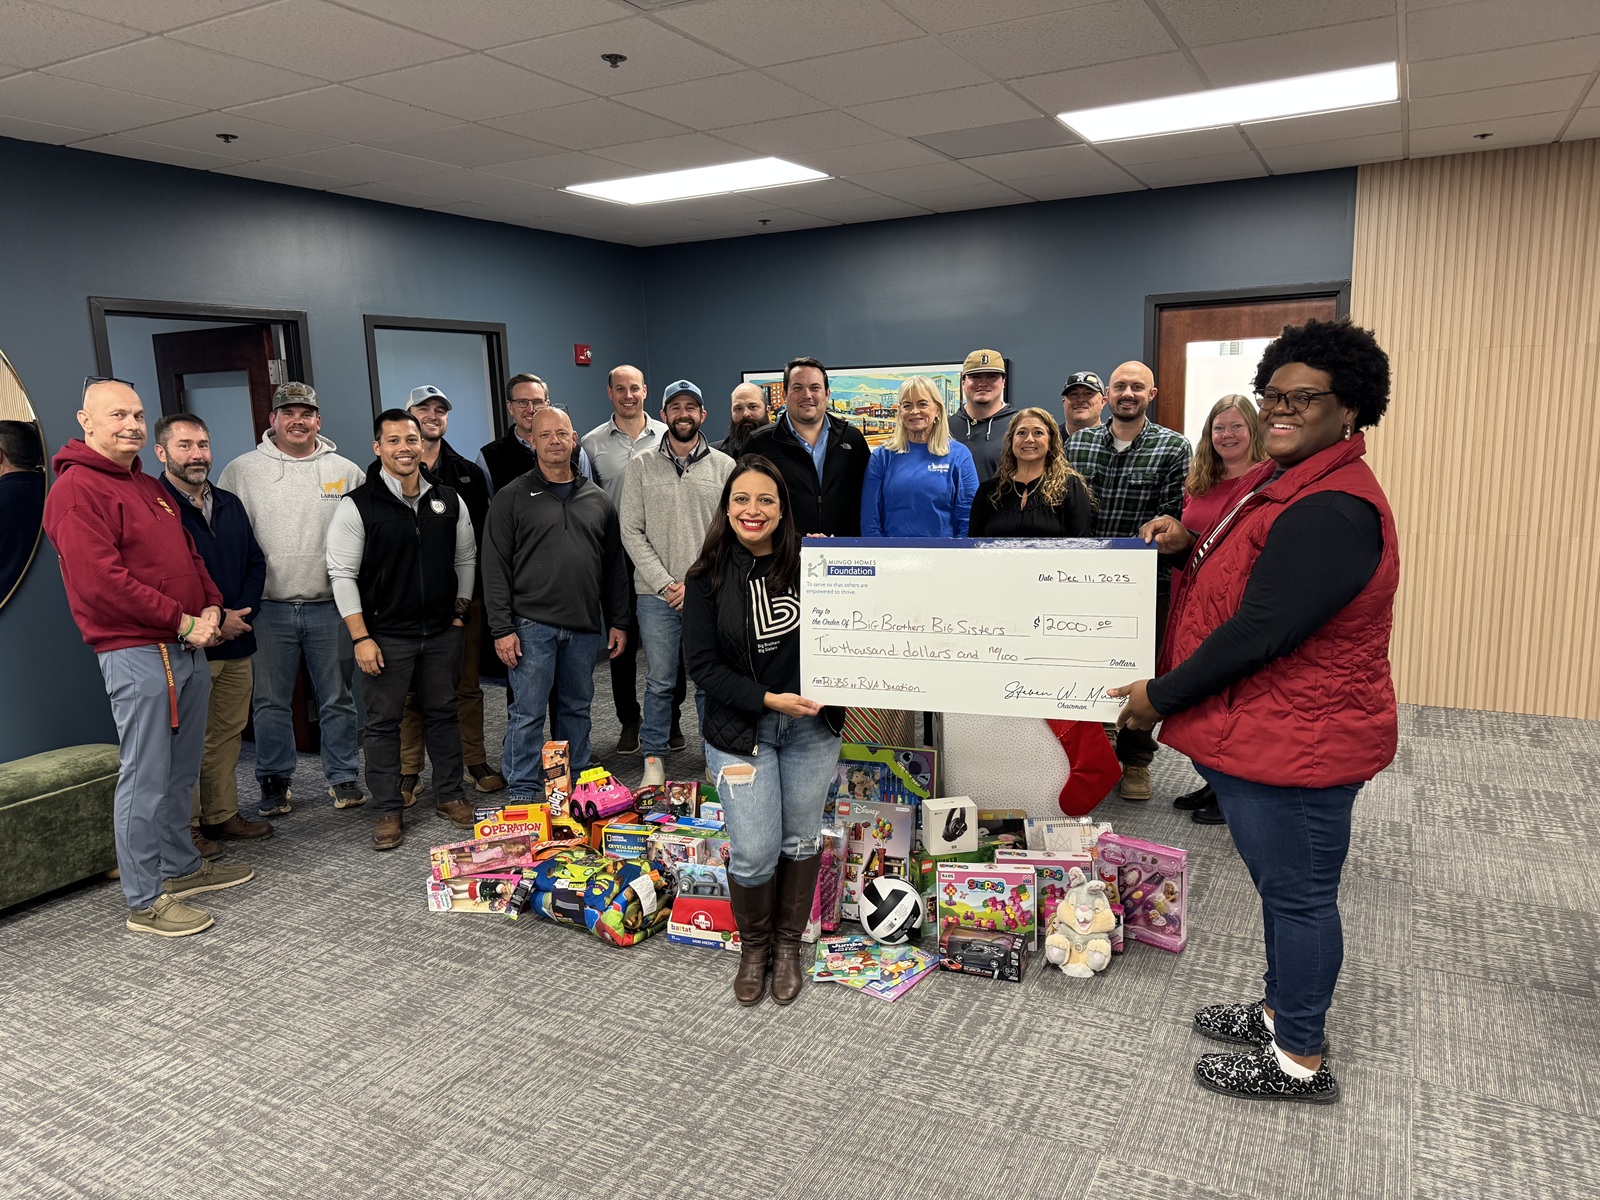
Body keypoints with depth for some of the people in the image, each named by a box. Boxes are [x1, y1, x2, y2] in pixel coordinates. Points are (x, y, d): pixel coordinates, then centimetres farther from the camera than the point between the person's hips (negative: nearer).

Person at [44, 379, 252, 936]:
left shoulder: (151, 488, 19)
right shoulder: (76, 489, -10)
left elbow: (189, 557, 22)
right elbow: (100, 580, -18)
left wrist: (211, 608, 3)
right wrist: (183, 622, -15)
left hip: (187, 649, 9)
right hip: (136, 654, -9)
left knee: (181, 771, 17)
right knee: (145, 779, -3)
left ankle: (183, 868, 31)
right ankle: (145, 902, 6)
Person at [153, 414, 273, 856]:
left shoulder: (229, 504, 14)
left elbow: (255, 562, 15)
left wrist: (241, 612, -1)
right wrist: (213, 620, -14)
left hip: (236, 642, 7)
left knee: (227, 734, 13)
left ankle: (222, 815, 25)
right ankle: (186, 826, 12)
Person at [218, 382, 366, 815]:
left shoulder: (346, 472, 5)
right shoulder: (241, 471, 3)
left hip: (331, 606, 0)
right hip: (269, 609, 0)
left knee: (338, 699, 9)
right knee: (270, 702, 8)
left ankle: (343, 778, 22)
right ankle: (274, 781, 23)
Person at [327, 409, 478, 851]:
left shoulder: (449, 500, 5)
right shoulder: (358, 505, -7)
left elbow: (466, 558, 14)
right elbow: (342, 574, -8)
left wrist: (460, 612, 7)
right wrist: (360, 637, -12)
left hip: (442, 632, 4)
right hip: (386, 635, -3)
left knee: (443, 713, 13)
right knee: (384, 722, 4)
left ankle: (449, 795, 26)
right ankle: (387, 811, 14)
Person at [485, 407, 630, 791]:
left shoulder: (598, 499, 11)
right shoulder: (512, 498, 0)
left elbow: (615, 566, 15)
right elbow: (495, 568, -4)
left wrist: (619, 622, 11)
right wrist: (501, 628, -10)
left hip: (585, 626, 4)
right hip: (531, 625, -4)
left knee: (578, 708, 13)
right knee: (527, 713, 0)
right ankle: (523, 795, 11)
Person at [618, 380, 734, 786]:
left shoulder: (724, 466, 5)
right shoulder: (641, 467, 6)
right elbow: (631, 531, 1)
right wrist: (665, 583, -7)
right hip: (655, 595, 0)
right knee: (659, 681, 5)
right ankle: (654, 758, 17)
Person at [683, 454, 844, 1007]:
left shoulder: (808, 565, -4)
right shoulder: (708, 578, -6)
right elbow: (704, 666, -8)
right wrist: (769, 700, -17)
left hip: (811, 726, 2)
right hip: (740, 729, -1)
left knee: (801, 838, 12)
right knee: (754, 852, -3)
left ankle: (788, 944, 33)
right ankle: (754, 946, 25)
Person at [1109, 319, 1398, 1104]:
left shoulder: (1332, 510, -24)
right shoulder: (1284, 482, 11)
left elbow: (1260, 630, -27)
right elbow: (1250, 572, 22)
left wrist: (1162, 697, -17)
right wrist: (1191, 545, 1)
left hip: (1296, 743, -10)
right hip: (1261, 731, 10)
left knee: (1297, 893, 6)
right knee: (1282, 886, 23)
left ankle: (1299, 1061, 24)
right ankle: (1281, 1010, 41)